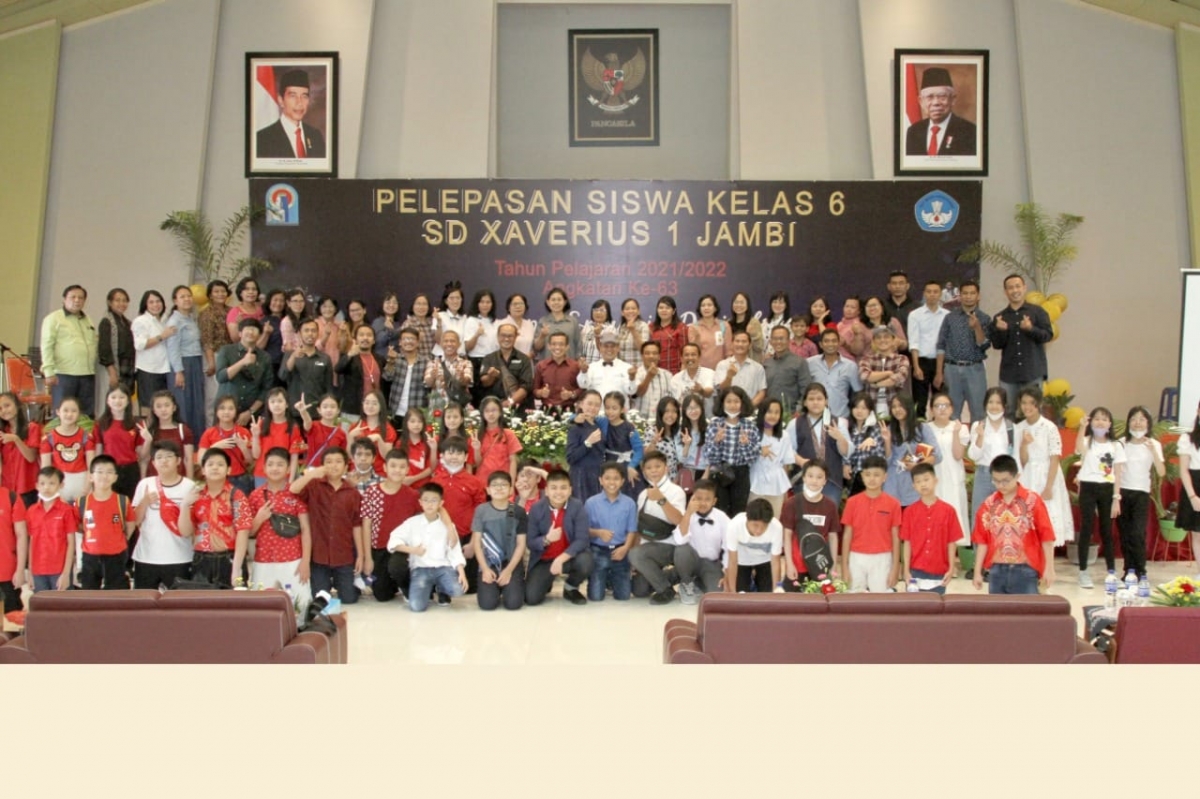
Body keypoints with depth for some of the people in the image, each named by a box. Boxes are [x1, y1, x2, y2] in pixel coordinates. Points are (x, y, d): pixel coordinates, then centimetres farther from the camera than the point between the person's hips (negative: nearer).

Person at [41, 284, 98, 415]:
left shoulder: (88, 321, 20)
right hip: (63, 374, -5)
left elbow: (95, 345, 19)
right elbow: (47, 346, -5)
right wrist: (49, 372, -12)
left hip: (88, 374, 6)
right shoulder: (53, 319, 1)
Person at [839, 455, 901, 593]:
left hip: (882, 560, -1)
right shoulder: (852, 502, 0)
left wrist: (895, 567, -2)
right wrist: (844, 565, 0)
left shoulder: (893, 504, -1)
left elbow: (895, 537, 2)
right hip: (857, 559, 1)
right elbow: (847, 535, 3)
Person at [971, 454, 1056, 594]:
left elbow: (1046, 536, -4)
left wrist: (1049, 569, -6)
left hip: (1025, 571, -3)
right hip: (996, 570, 3)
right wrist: (978, 572, 6)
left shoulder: (1033, 501, -5)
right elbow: (982, 540, 6)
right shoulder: (988, 504, 4)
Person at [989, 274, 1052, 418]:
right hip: (1008, 373, 2)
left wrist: (1031, 329, -22)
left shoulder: (1037, 312, 5)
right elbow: (997, 344, 3)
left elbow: (1048, 334, -4)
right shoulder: (999, 317, 10)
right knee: (1007, 412, 3)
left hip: (1032, 373, -2)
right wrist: (1001, 330, -17)